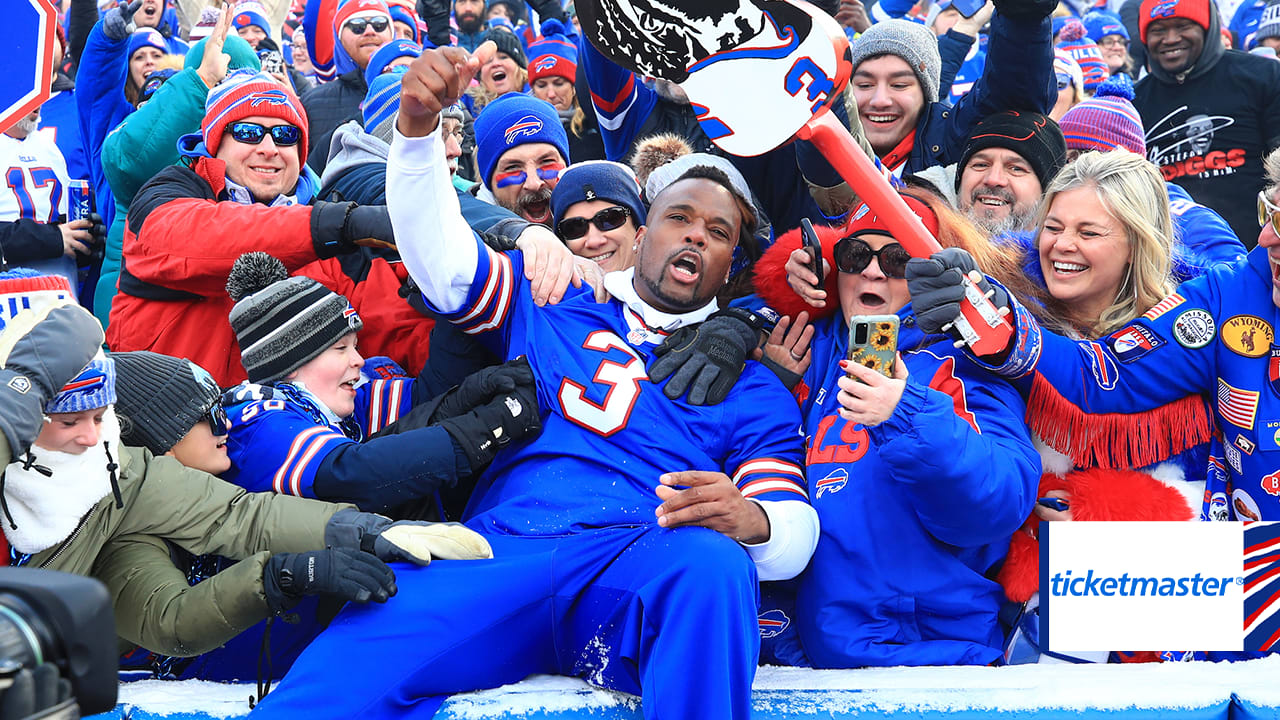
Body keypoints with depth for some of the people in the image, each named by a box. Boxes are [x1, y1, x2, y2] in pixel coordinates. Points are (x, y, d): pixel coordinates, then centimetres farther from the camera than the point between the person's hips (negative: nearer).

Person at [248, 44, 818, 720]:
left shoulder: (750, 383, 19)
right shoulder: (550, 302, 24)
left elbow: (795, 532, 9)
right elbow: (438, 254, 14)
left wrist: (750, 521, -17)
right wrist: (418, 125, -3)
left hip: (650, 578, 1)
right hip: (500, 551, 0)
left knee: (711, 562, -36)